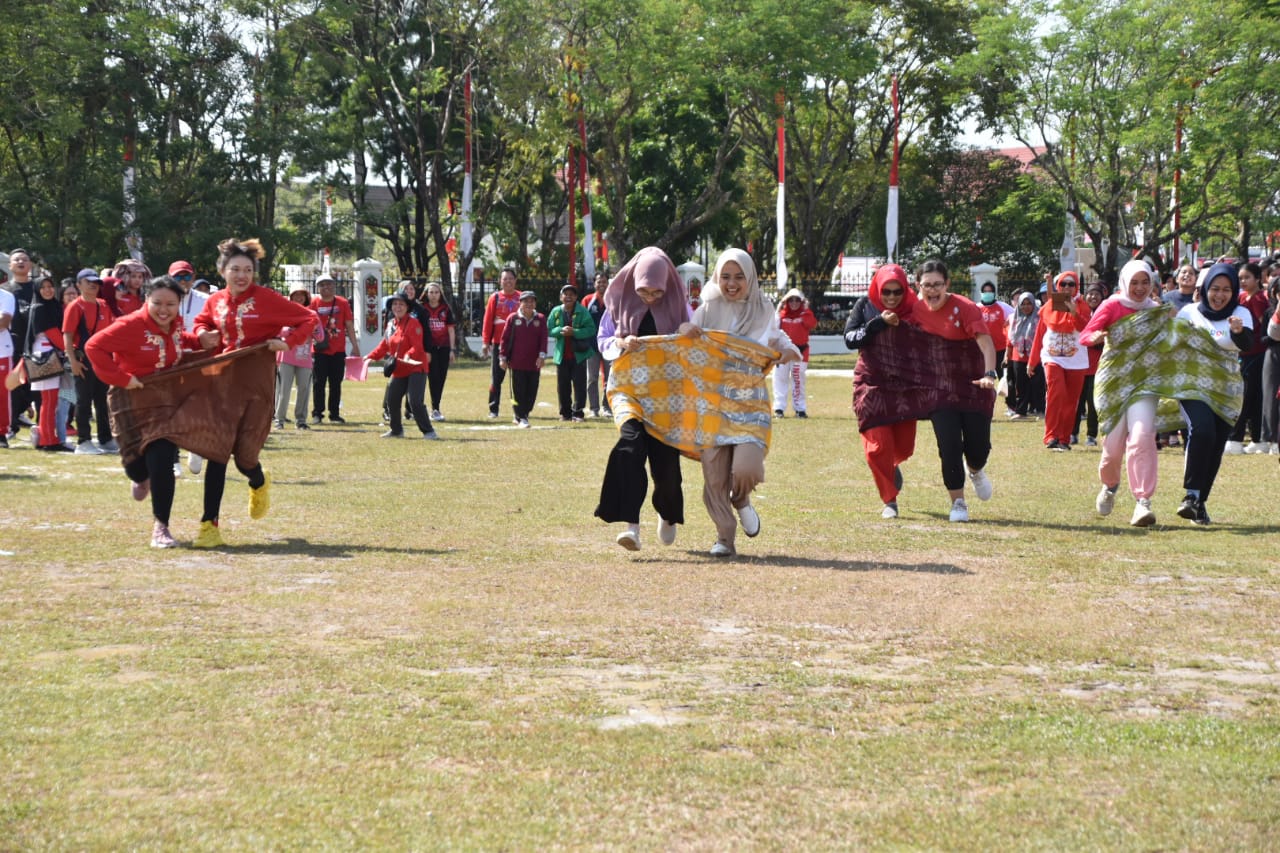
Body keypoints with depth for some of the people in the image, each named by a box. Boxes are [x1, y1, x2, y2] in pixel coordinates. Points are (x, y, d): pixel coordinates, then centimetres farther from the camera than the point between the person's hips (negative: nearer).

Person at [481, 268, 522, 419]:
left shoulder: (521, 298, 6)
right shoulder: (495, 298, 4)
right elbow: (488, 321, 1)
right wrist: (485, 342, -5)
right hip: (498, 344, -1)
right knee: (496, 378, 2)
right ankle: (493, 410, 7)